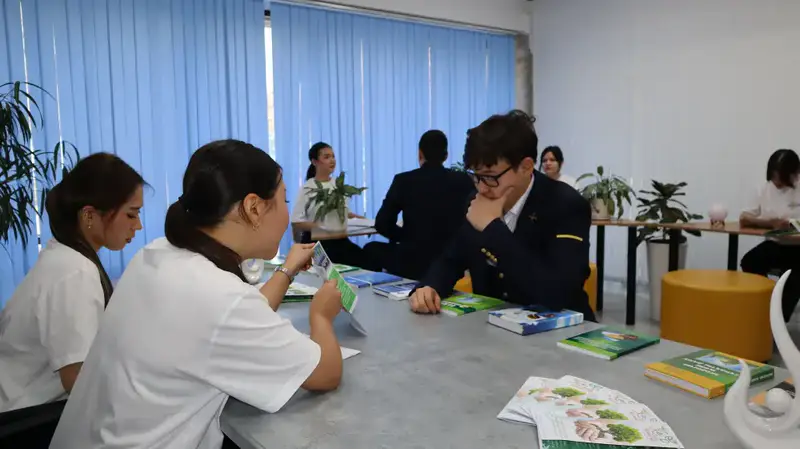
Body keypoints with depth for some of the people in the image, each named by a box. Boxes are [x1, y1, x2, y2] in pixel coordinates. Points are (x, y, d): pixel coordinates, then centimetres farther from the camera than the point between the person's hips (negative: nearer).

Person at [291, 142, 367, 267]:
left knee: (365, 259, -20)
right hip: (316, 242, -5)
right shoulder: (307, 188, -7)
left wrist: (355, 217, -4)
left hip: (339, 239, 5)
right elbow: (296, 223, -10)